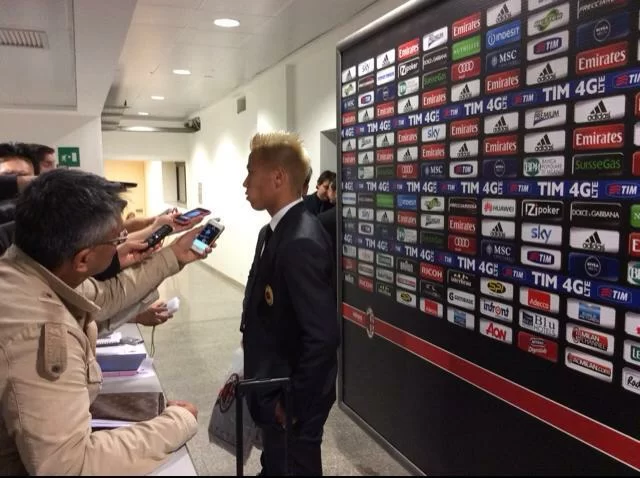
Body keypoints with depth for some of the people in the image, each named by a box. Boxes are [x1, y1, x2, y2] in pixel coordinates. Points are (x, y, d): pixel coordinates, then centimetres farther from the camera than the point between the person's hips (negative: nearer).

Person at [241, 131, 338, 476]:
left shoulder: (301, 242, -27)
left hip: (291, 396, -9)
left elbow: (322, 336, -29)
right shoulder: (274, 231, 4)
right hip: (274, 386, 9)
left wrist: (293, 403, -21)